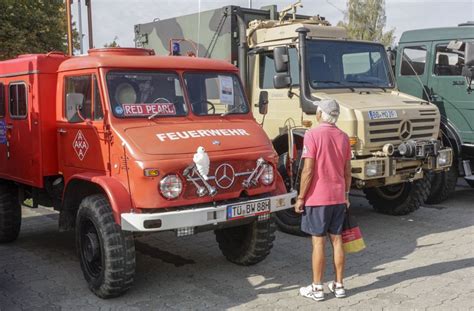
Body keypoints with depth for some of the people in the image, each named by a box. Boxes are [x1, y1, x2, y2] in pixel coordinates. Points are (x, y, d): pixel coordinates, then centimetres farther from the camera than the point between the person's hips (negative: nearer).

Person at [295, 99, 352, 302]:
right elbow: (347, 172, 11)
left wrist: (300, 197, -9)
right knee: (337, 240, 11)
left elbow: (308, 170, -16)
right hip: (338, 197, 6)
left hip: (317, 197, -5)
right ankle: (339, 285, 19)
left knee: (318, 241, 1)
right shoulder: (343, 137, 7)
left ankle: (317, 288, 8)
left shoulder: (313, 135, -12)